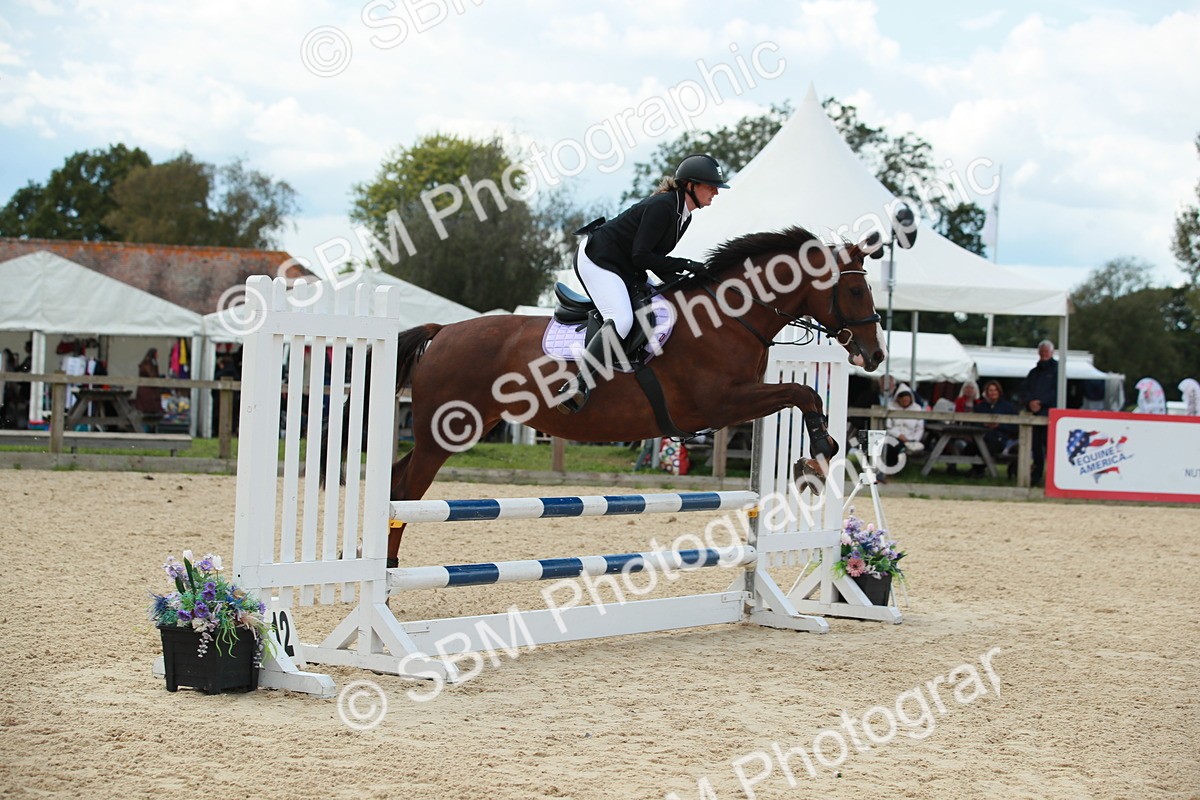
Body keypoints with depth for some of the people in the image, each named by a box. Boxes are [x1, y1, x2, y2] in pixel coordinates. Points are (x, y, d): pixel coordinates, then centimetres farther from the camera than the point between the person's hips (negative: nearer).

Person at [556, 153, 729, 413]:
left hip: (624, 268, 11)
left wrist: (677, 279, -2)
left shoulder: (683, 216, 10)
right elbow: (641, 256, -22)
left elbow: (652, 257, 13)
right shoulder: (661, 207, -21)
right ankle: (577, 386, -32)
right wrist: (685, 265, -20)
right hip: (596, 259, -11)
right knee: (622, 320, -29)